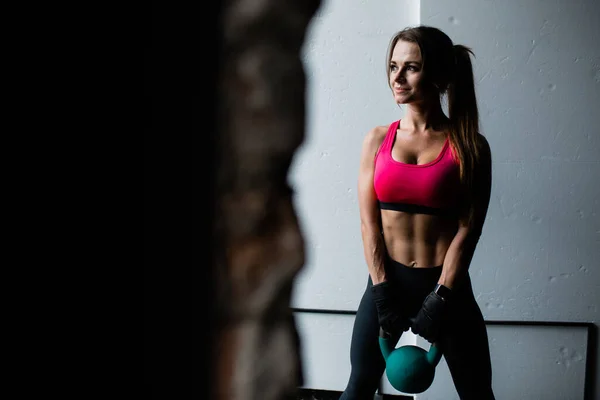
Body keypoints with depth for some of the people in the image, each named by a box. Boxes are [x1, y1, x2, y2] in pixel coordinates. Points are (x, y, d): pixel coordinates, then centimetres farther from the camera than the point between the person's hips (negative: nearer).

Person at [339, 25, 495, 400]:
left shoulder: (468, 145, -4)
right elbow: (369, 222, -2)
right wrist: (383, 293, -9)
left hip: (446, 284, -1)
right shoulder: (378, 140, 2)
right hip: (387, 280, 2)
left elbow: (467, 229, -8)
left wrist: (439, 300, -14)